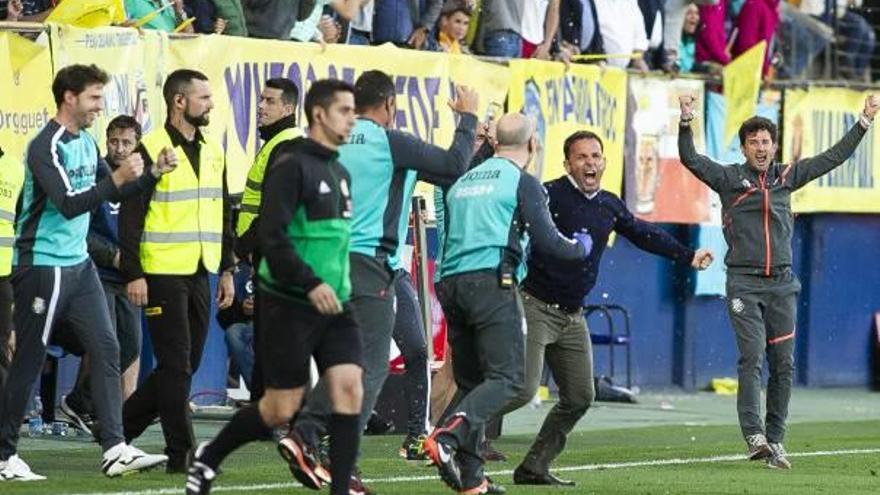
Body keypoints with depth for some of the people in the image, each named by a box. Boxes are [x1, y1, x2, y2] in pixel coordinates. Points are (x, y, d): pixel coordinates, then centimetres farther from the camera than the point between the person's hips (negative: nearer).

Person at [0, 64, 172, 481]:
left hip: (79, 265, 9)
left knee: (106, 350, 0)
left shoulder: (87, 143, 11)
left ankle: (115, 450, -1)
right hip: (43, 266, -9)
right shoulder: (45, 147, -16)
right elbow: (68, 205, -26)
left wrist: (153, 173, 5)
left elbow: (114, 193, 20)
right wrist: (117, 178, -30)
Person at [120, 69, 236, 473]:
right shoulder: (152, 150, -8)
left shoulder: (212, 151, 14)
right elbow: (130, 216, -10)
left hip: (199, 273, 7)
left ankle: (122, 426, 23)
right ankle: (181, 453, -1)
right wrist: (133, 274, -15)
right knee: (176, 365, -5)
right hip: (162, 273, -7)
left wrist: (227, 270, 15)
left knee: (186, 365, 9)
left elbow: (223, 214, 20)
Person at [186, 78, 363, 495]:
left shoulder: (339, 172, 14)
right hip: (290, 304, -7)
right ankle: (209, 458, 23)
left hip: (334, 303, 7)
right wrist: (309, 283, -25)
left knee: (349, 388, -9)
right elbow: (271, 235, -20)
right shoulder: (292, 165, -12)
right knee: (281, 409, 0)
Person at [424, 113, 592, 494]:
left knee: (471, 382, 12)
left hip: (450, 283, 7)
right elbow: (547, 241, -1)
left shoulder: (463, 182, 22)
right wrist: (580, 247, 18)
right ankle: (446, 438, -33)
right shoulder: (522, 182, 2)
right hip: (493, 281, -7)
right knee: (506, 379, -10)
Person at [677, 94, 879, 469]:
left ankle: (775, 440, 8)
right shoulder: (729, 178, 2)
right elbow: (690, 159, -10)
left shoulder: (787, 177, 11)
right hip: (744, 284, -4)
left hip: (782, 284, 4)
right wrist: (686, 122, -24)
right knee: (752, 357, -15)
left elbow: (834, 157, 16)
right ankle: (754, 436, -22)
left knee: (783, 364, 2)